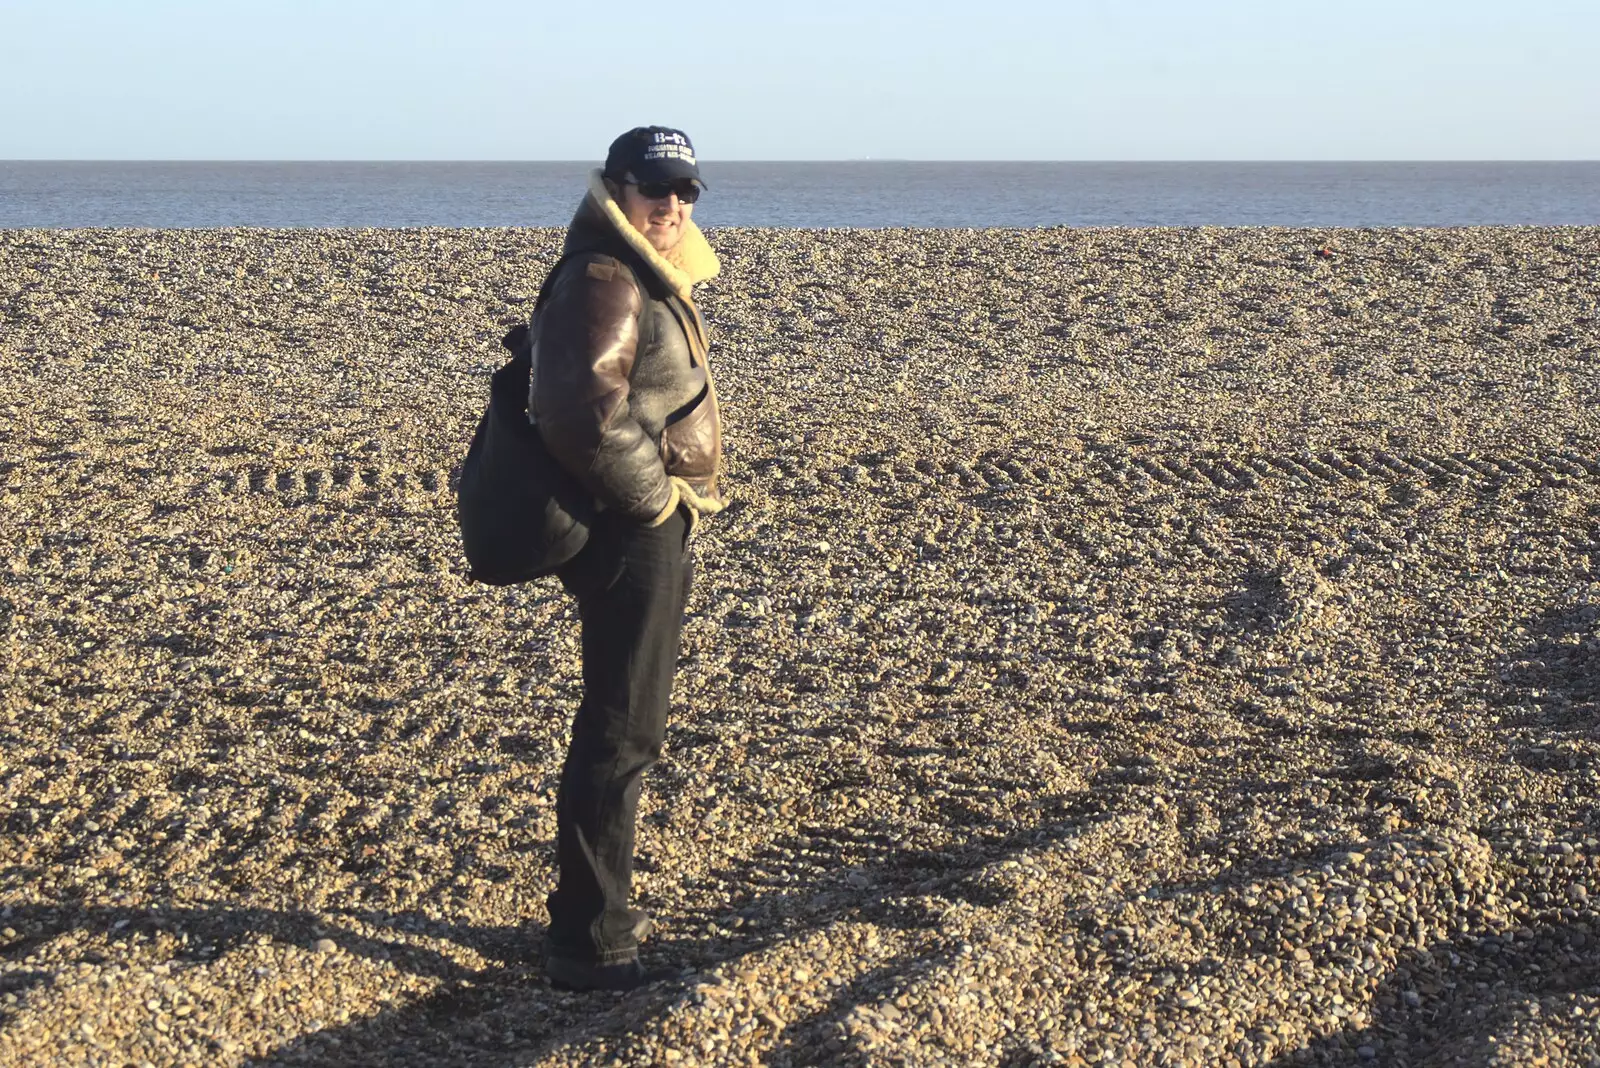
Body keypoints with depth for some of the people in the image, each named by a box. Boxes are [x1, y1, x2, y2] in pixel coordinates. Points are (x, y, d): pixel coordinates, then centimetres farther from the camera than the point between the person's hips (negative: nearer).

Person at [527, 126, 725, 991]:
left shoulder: (647, 279, 15)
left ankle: (596, 909, 34)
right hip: (630, 534, -11)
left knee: (624, 722, 20)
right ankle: (589, 942, 0)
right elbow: (585, 416, -31)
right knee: (622, 732, -7)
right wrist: (653, 496, -18)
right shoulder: (604, 282, -18)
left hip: (652, 530, 11)